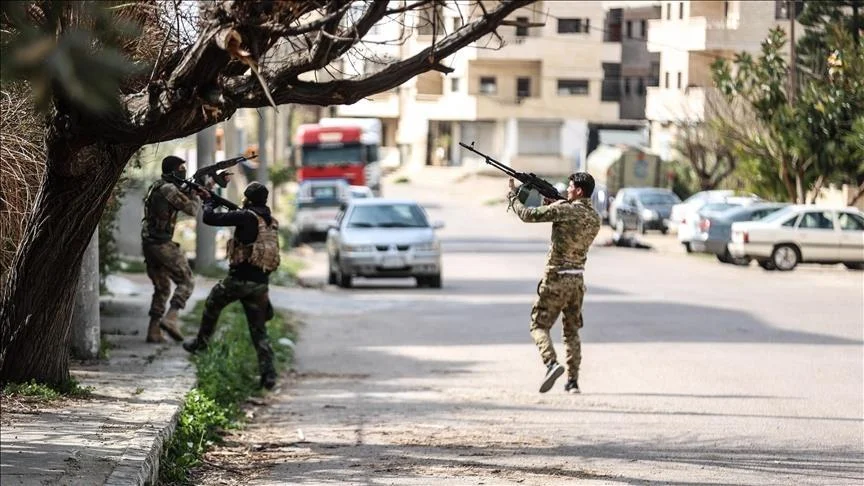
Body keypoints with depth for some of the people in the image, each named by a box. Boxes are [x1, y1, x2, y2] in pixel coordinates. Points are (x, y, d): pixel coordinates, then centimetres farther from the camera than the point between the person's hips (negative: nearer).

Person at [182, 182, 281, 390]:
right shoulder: (271, 222, 9)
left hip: (239, 279, -5)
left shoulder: (246, 216, -11)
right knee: (259, 329, 8)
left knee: (212, 304, 23)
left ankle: (200, 342, 36)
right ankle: (268, 373, -1)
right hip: (261, 283, 5)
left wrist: (208, 201, 9)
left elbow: (210, 218, -10)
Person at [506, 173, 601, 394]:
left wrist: (513, 195, 7)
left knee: (538, 325, 3)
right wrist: (551, 204, 17)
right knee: (572, 330, 15)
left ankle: (552, 363, -21)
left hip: (556, 278, -6)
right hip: (578, 280, 6)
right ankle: (573, 380, 10)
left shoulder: (565, 210, -15)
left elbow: (528, 215, -10)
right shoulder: (594, 218, 6)